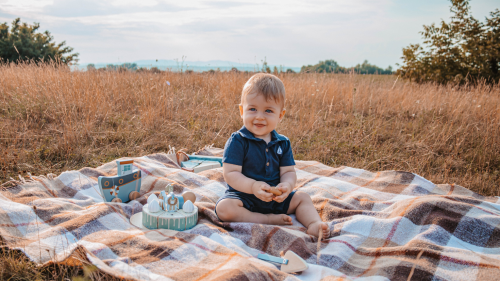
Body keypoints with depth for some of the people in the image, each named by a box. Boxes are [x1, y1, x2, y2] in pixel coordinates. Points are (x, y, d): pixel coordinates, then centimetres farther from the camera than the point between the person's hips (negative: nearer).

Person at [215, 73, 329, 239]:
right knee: (224, 208, -31)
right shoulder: (237, 141, -13)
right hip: (244, 197, -4)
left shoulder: (282, 143, 3)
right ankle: (267, 220, -24)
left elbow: (289, 172, 1)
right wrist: (253, 186, -34)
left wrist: (286, 185, -24)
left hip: (276, 199, 5)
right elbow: (230, 174, -17)